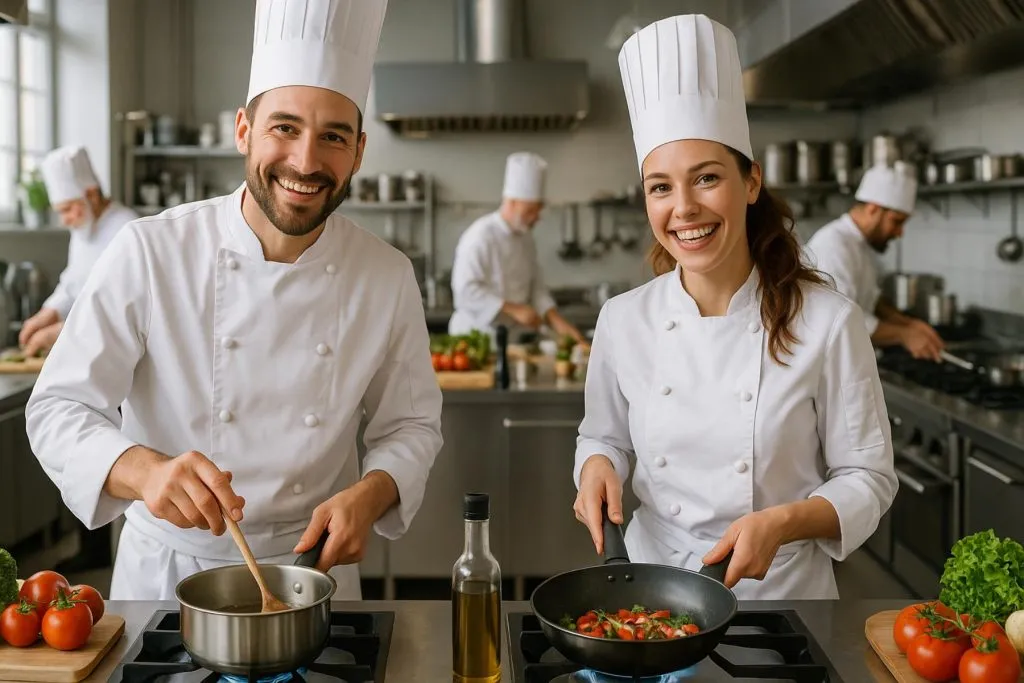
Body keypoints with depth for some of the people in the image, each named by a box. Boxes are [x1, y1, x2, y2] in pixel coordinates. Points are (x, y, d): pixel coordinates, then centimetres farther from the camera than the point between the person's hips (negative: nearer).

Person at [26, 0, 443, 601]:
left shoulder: (389, 276, -8)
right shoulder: (148, 253, -16)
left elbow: (411, 425, 1)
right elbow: (60, 408, -15)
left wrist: (369, 495, -20)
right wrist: (143, 472, -35)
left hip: (313, 570, 2)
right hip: (165, 570, -1)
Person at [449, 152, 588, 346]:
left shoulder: (526, 238, 10)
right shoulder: (480, 236, -14)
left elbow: (536, 288, 13)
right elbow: (466, 291, -20)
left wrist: (557, 322, -2)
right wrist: (514, 310, -22)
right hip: (476, 337, -6)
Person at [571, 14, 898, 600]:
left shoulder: (829, 322, -14)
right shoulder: (623, 321, -6)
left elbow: (868, 479, -7)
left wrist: (784, 523, -23)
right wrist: (598, 464, -12)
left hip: (785, 590, -2)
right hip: (651, 585, 2)